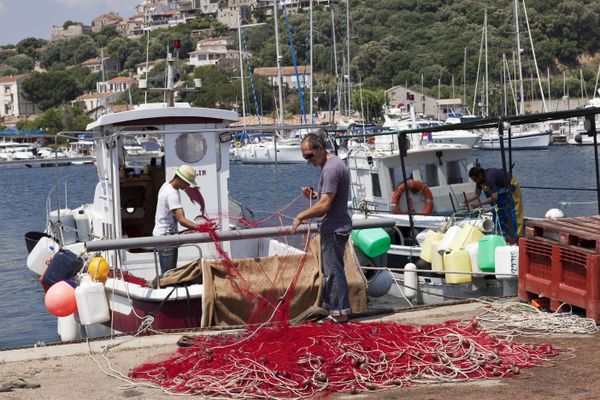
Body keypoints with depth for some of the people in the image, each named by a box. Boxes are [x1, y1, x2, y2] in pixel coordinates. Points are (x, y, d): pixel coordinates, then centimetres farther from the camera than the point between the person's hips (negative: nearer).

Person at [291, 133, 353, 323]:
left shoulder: (331, 169, -19)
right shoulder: (335, 163, 14)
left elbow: (324, 205, -24)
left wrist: (301, 216, -15)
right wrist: (314, 195, 8)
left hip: (334, 229, -11)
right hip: (335, 227, 11)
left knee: (333, 270, -6)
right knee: (329, 269, 17)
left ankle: (340, 312, -3)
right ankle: (330, 307, 24)